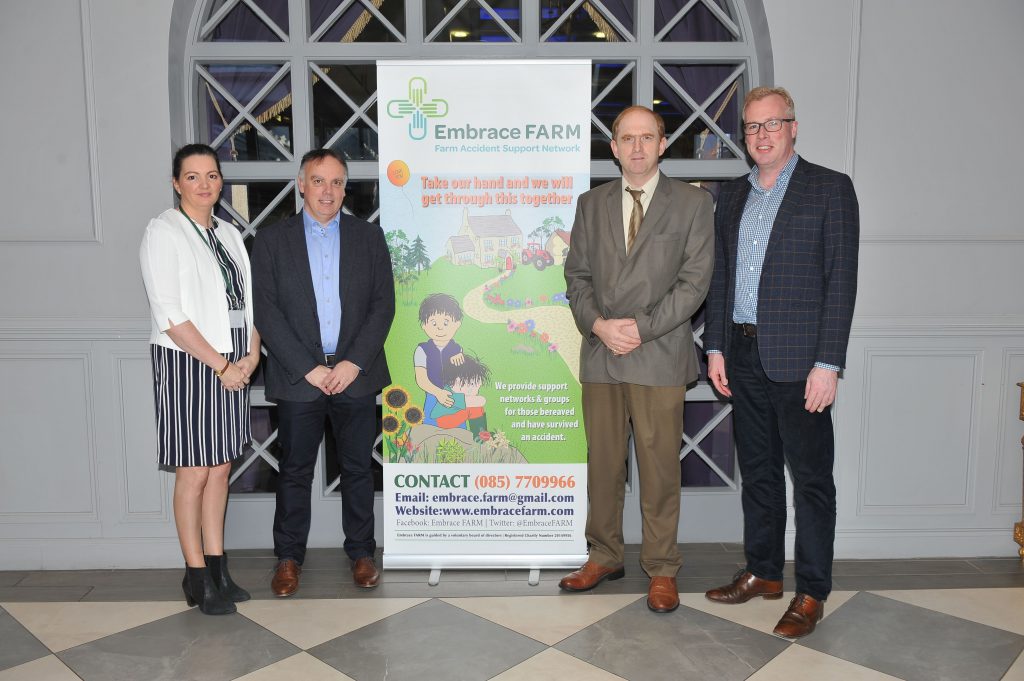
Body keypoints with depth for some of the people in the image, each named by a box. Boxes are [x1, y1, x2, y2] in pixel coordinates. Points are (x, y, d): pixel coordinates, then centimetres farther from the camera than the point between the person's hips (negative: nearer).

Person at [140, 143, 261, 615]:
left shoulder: (228, 234, 13)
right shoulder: (163, 232, -7)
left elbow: (248, 299, 13)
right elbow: (170, 315, -14)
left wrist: (252, 354, -2)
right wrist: (220, 365, -14)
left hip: (233, 366, 6)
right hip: (187, 364, -6)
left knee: (221, 467, 10)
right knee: (194, 472, 0)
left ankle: (217, 567, 21)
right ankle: (197, 576, 13)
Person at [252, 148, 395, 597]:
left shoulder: (369, 237, 6)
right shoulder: (271, 241, 3)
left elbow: (383, 305, 0)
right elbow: (266, 312, -4)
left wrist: (354, 363, -10)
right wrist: (308, 369, -12)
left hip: (356, 375, 1)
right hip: (297, 378, -1)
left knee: (358, 468, 10)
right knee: (295, 471, 9)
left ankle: (361, 552, 24)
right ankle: (288, 556, 24)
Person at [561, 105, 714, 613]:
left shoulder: (692, 202, 3)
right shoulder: (591, 204, 13)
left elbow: (694, 279, -4)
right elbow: (576, 274, 9)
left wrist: (642, 328, -12)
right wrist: (598, 324, -8)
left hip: (659, 355, -3)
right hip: (600, 356, 3)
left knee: (660, 467, 2)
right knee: (603, 462, 11)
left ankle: (661, 570, 15)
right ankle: (605, 557, 25)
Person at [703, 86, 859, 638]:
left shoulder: (830, 189, -3)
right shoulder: (732, 196, 14)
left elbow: (841, 279, -8)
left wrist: (828, 364, -14)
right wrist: (716, 347, 8)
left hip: (799, 360, -5)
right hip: (744, 359, 6)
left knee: (811, 476, 3)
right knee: (757, 472, 15)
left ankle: (811, 592, 16)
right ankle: (763, 573, 29)